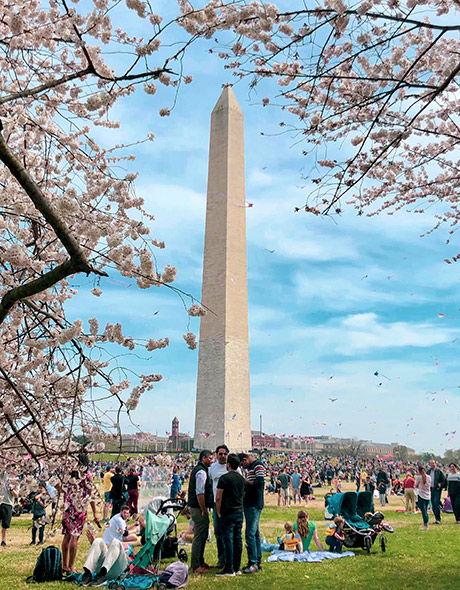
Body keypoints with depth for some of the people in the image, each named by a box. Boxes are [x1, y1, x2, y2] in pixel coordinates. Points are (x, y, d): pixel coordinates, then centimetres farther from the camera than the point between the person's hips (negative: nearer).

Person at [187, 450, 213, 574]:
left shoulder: (198, 469, 15)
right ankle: (195, 566, 5)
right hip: (199, 508, -11)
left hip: (196, 507, 11)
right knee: (199, 536, -3)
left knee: (202, 536, 19)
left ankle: (200, 562, 30)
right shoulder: (201, 472, -18)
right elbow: (200, 493, -23)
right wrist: (204, 510, -18)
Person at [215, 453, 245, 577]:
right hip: (239, 513, 7)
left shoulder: (224, 478, -12)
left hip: (227, 513, -7)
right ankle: (237, 568, 17)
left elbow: (218, 498, -12)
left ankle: (229, 569, 2)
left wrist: (218, 512, -2)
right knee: (238, 540, 10)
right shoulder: (242, 478, 10)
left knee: (228, 540, -2)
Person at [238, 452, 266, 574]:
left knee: (250, 533, -10)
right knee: (255, 533, 13)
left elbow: (260, 483, -23)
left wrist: (246, 481, -13)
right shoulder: (250, 468, 18)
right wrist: (244, 488, 8)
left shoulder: (258, 465, -11)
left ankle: (253, 563, -4)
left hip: (255, 505, -10)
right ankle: (258, 562, 20)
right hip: (249, 505, 10)